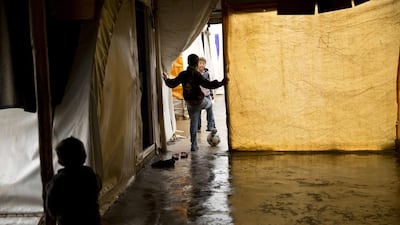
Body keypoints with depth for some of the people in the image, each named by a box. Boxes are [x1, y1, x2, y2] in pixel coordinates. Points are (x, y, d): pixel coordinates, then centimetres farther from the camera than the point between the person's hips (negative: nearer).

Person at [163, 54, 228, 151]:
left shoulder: (182, 74, -2)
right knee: (209, 104, 32)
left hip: (190, 104, 5)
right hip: (200, 101, -5)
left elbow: (172, 84, 7)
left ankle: (194, 145, 16)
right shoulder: (197, 74, -18)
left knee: (193, 123, 14)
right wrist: (221, 83, -25)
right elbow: (208, 84, -27)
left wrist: (166, 79, 27)